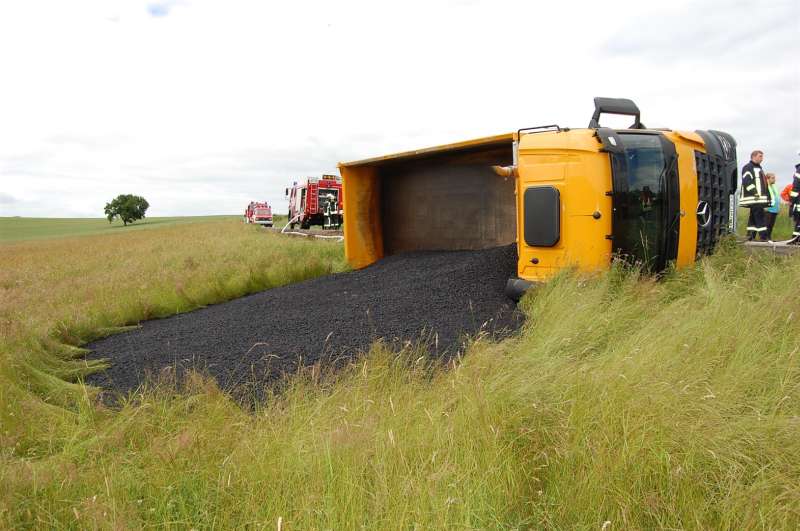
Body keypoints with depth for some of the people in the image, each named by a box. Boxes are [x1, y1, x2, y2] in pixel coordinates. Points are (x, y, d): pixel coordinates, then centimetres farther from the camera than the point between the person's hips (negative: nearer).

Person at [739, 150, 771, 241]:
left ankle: (750, 236, 13)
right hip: (753, 198, -10)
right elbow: (746, 182, -18)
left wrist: (767, 196, 24)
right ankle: (763, 236, -14)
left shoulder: (759, 168, 25)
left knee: (753, 217, 10)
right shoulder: (748, 167, -7)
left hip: (760, 198, 10)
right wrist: (754, 192, -24)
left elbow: (764, 183, 29)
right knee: (759, 216, -13)